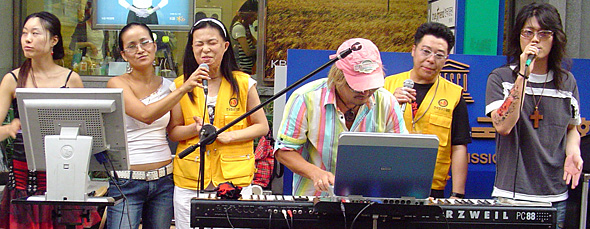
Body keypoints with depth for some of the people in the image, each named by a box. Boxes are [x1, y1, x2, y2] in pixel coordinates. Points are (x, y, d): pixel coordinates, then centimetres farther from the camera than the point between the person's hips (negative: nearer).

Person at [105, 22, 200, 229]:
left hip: (164, 180, 4)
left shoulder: (168, 86, 9)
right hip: (126, 181, -4)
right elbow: (145, 115, -22)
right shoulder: (118, 84, -5)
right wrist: (183, 89, -25)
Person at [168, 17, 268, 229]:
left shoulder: (243, 83, 2)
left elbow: (262, 126, 5)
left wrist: (229, 135, -11)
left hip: (234, 178, -1)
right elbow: (173, 132, 8)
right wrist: (195, 129, -13)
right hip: (189, 180, 1)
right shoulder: (180, 85, 6)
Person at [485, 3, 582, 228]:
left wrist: (573, 153, -1)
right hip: (511, 193, -3)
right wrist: (523, 75, -17)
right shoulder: (500, 78, -2)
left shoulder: (567, 81, 8)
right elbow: (503, 126, -16)